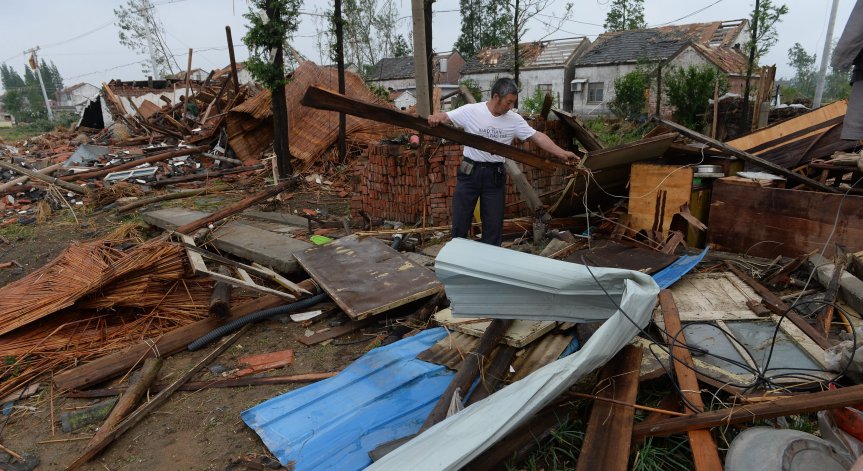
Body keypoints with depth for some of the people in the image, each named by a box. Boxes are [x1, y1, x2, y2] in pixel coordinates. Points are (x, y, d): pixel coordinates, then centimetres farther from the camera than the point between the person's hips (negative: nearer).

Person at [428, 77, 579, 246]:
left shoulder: (514, 119, -1)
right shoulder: (470, 111, -8)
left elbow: (537, 137, -1)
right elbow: (444, 117, -6)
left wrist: (562, 154, -8)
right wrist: (434, 118, -30)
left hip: (495, 175, 2)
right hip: (469, 172, -2)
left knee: (494, 225, 7)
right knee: (460, 221, 7)